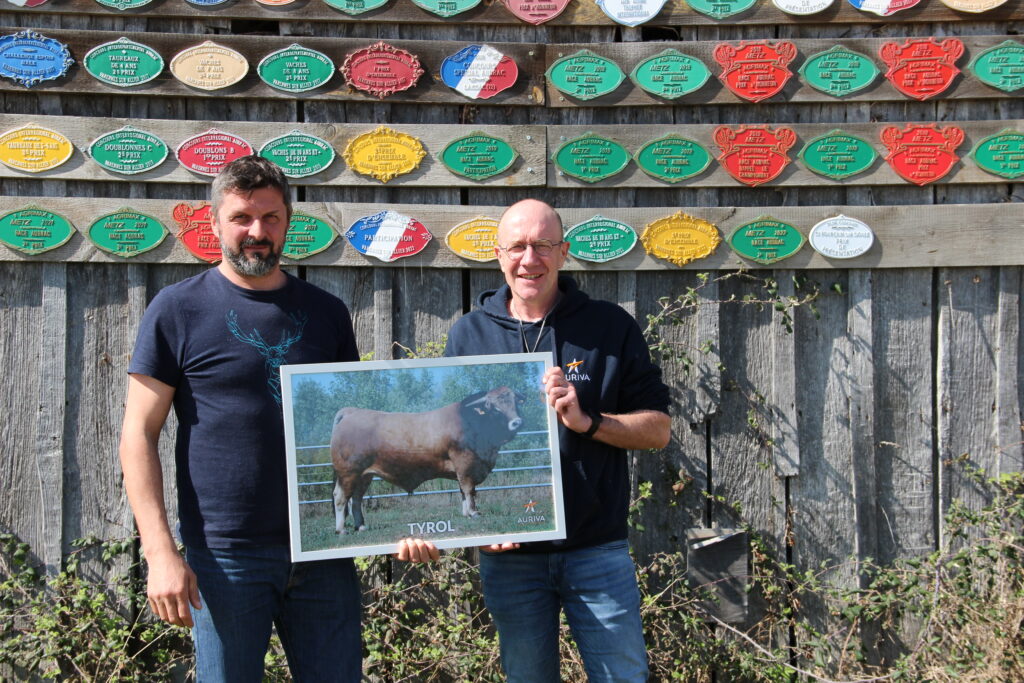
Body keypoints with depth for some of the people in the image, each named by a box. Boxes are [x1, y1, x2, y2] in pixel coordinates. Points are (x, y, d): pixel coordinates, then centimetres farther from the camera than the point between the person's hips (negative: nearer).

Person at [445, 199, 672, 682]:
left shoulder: (610, 327, 1)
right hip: (508, 554, 2)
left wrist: (587, 421, -16)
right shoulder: (468, 334, 6)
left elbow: (658, 429, 1)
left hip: (597, 550, -1)